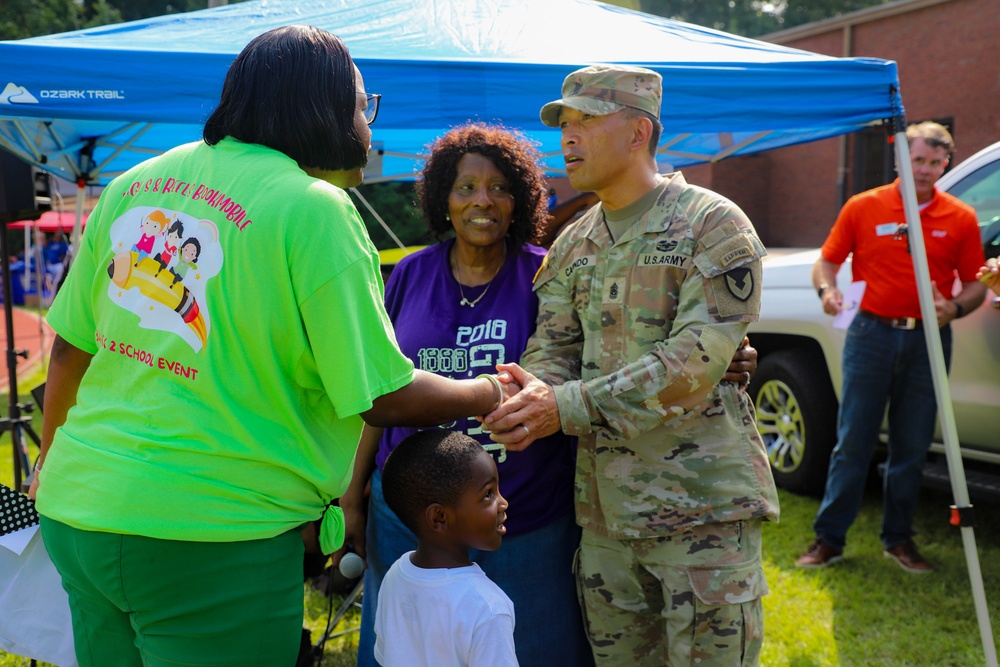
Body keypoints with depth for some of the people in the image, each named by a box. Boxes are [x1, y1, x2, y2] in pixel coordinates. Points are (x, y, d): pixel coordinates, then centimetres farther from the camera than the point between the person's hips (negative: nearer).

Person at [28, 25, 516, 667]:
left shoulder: (134, 183, 5)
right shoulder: (316, 209, -14)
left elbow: (70, 347, 11)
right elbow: (383, 397, -14)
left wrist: (53, 459, 27)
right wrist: (488, 393, 5)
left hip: (76, 510, 7)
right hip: (210, 534, -7)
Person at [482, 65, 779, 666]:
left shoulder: (713, 224, -8)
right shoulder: (573, 245, 13)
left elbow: (695, 360, -19)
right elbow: (552, 347, 4)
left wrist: (569, 406, -26)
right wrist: (534, 396, -21)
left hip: (703, 508, -6)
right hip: (604, 511, 6)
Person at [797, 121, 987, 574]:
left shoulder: (961, 219, 6)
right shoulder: (863, 208, 4)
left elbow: (976, 283, 8)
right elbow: (827, 260, 7)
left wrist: (954, 307, -13)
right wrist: (827, 290, -13)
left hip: (927, 341, 1)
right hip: (872, 333, -1)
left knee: (912, 447, 8)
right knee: (853, 442, 0)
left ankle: (899, 539, 22)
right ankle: (829, 537, 8)